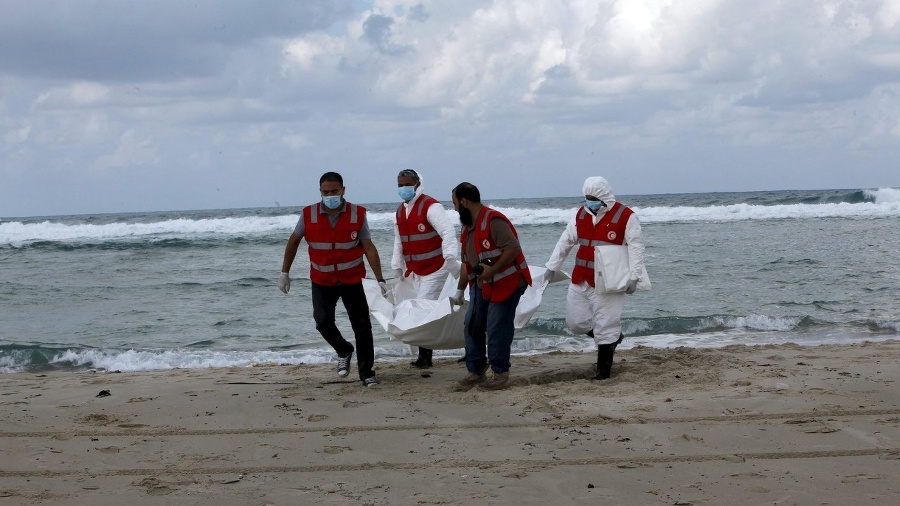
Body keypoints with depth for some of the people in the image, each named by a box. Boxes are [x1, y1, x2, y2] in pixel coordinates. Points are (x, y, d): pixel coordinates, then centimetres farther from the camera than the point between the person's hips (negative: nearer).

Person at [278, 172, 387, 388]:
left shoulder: (357, 214, -10)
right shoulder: (308, 214, -8)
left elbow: (369, 247, -6)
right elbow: (293, 242, 5)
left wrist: (380, 279, -9)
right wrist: (284, 273, 6)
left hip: (352, 279, -1)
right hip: (322, 281, 1)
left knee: (362, 325, -2)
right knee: (323, 322, -8)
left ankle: (366, 373, 10)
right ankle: (344, 351, 23)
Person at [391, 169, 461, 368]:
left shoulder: (430, 207, -16)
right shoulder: (401, 211, 11)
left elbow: (448, 233, -25)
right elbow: (399, 242, 20)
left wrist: (451, 259, -34)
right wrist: (397, 268, 21)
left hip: (435, 268, -8)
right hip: (416, 271, 8)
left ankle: (424, 357, -4)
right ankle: (425, 355, 17)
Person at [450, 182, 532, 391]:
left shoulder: (493, 221, -20)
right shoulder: (468, 228, 12)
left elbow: (513, 248, -27)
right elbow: (467, 262, 19)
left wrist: (492, 270, -27)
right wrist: (460, 290, 20)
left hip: (505, 283, -10)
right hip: (481, 285, 10)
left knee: (497, 329, -7)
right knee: (472, 327, 9)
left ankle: (500, 374, 6)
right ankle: (475, 372, 18)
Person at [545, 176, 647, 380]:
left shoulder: (625, 216, -8)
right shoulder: (581, 214, 10)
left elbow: (635, 246, -9)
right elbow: (566, 241, 17)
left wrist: (633, 276, -15)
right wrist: (551, 267, 17)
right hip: (580, 280, 6)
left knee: (606, 327, -2)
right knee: (576, 322, 10)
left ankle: (603, 369, 10)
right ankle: (612, 337, 32)